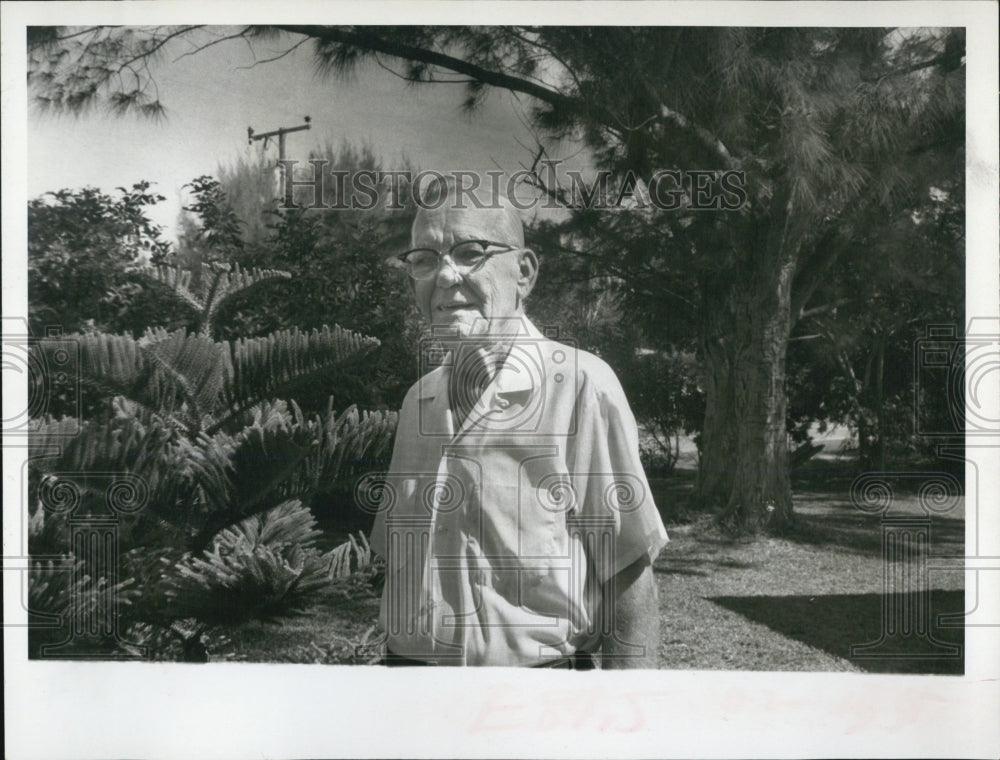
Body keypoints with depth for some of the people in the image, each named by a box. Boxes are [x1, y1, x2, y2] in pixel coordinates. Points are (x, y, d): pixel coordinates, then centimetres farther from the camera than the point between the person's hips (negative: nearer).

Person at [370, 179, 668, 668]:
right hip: (409, 660, 5)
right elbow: (398, 567, 12)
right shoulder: (419, 399, 5)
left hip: (536, 664, -5)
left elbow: (628, 581, -15)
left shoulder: (580, 385, -14)